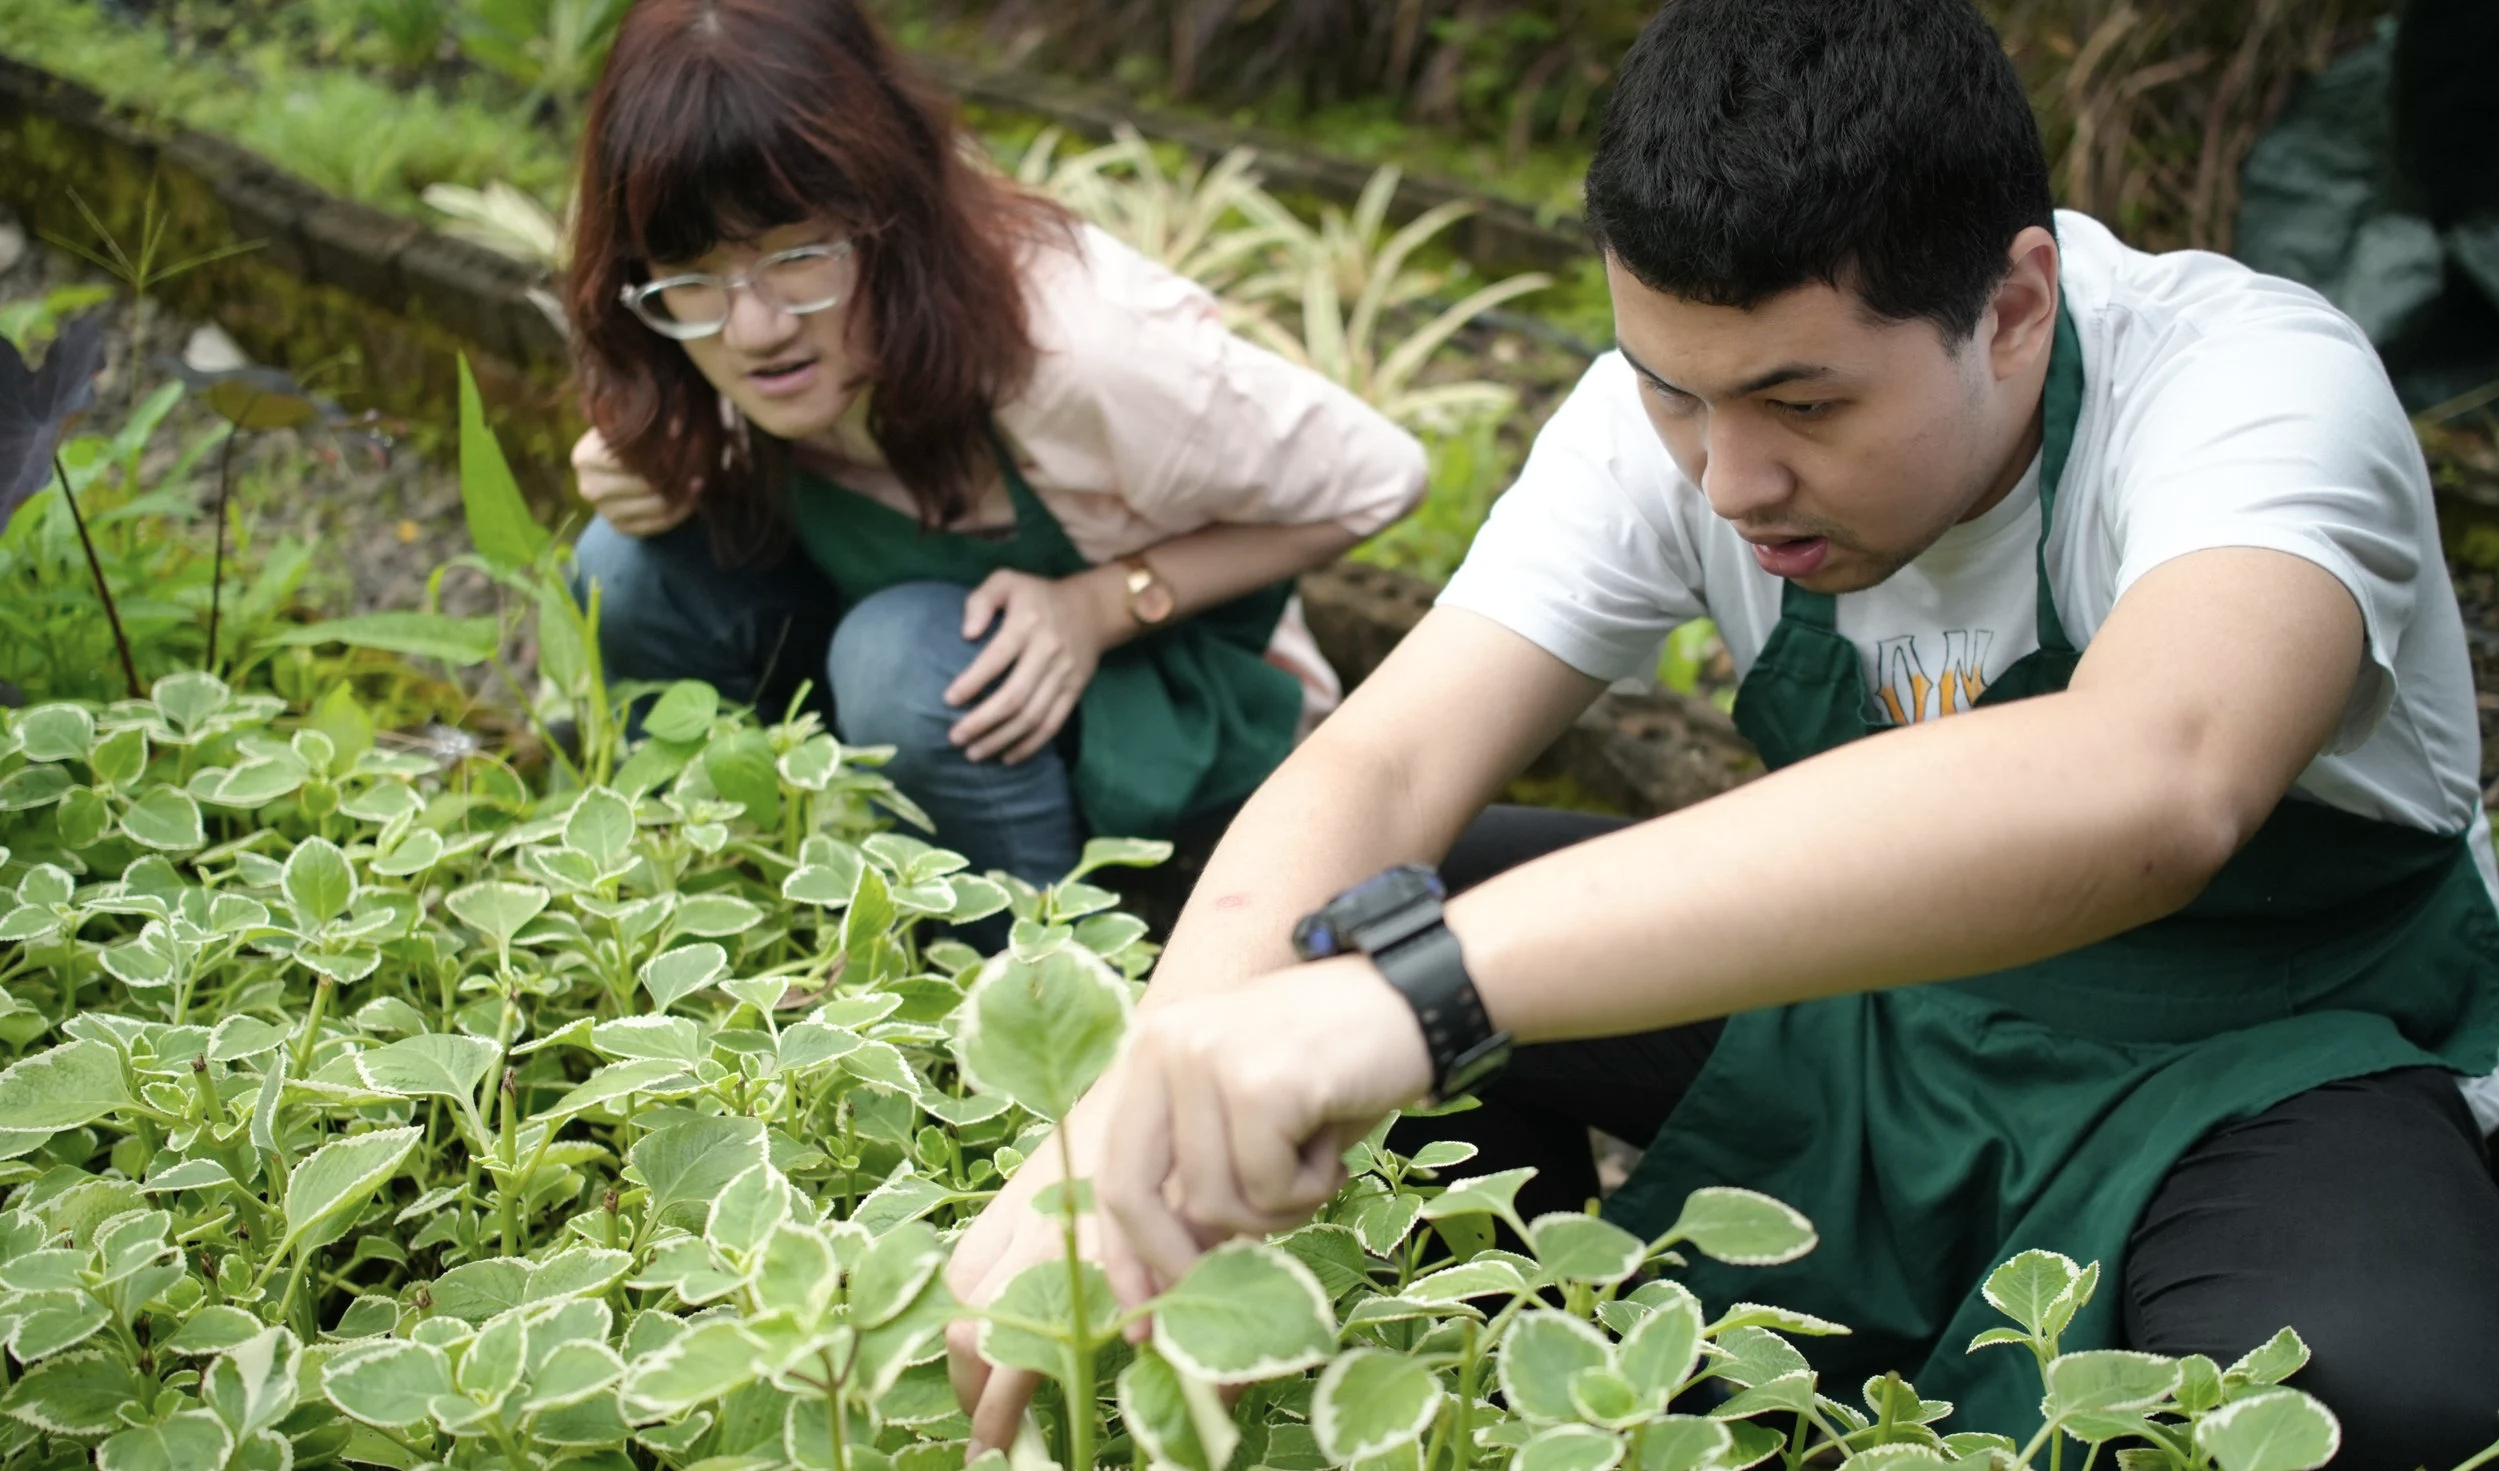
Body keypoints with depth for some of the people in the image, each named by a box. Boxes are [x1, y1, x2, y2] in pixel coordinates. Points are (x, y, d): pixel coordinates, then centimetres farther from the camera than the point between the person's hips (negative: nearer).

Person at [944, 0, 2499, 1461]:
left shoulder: (2249, 385, -30)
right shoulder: (1683, 398, -15)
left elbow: (2145, 791, -52)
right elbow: (1377, 765, -22)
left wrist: (1424, 981, -61)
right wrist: (1141, 1111, -43)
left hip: (2273, 1056, -3)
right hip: (1888, 985, 4)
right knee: (1320, 913, -11)